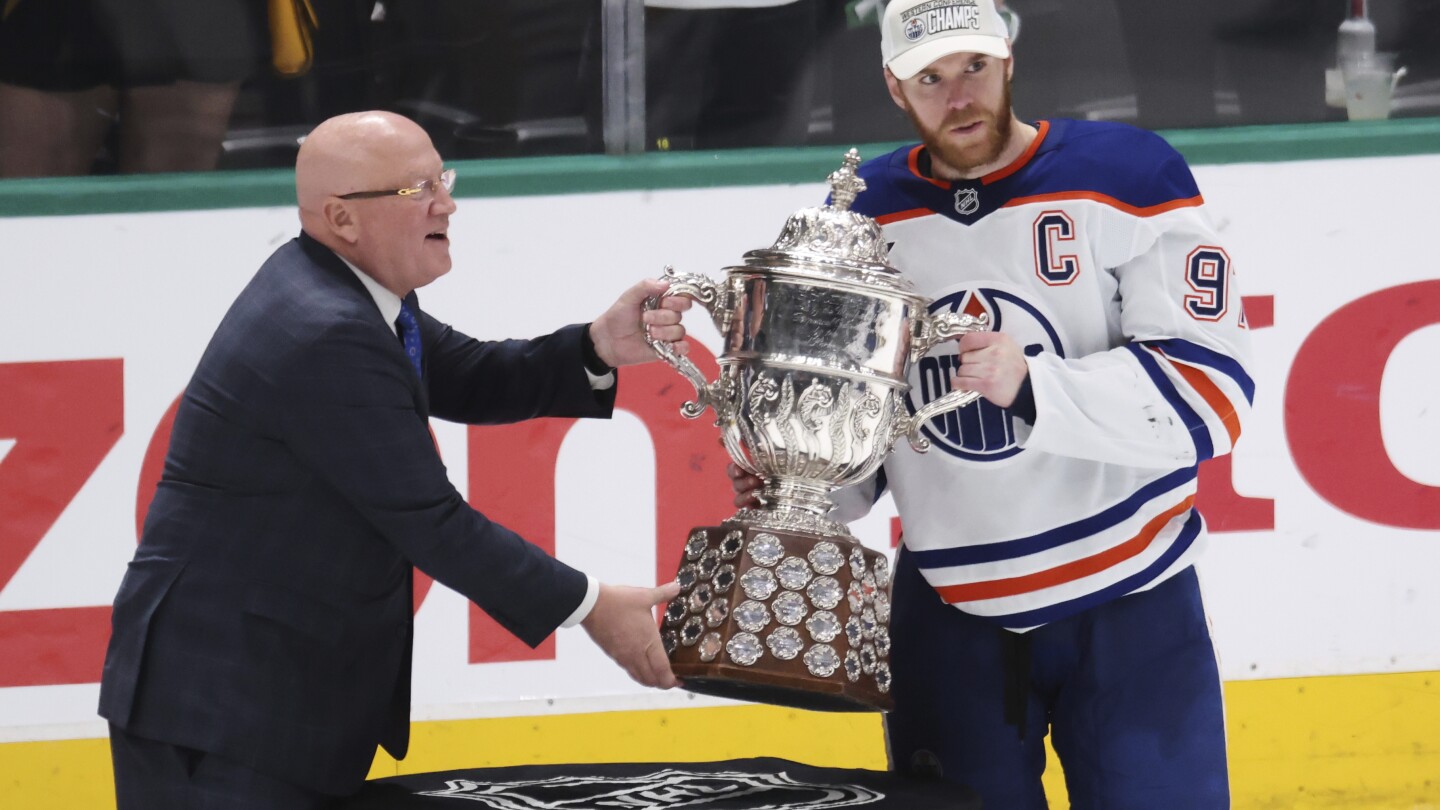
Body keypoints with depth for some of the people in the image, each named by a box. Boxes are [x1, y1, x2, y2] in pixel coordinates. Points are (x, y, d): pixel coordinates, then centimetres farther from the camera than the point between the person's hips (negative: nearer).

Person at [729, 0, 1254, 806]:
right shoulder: (863, 216, 3)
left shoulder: (1129, 176, -10)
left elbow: (1210, 391, -18)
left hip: (1126, 604, -3)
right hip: (949, 610, 3)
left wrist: (1031, 386, -31)